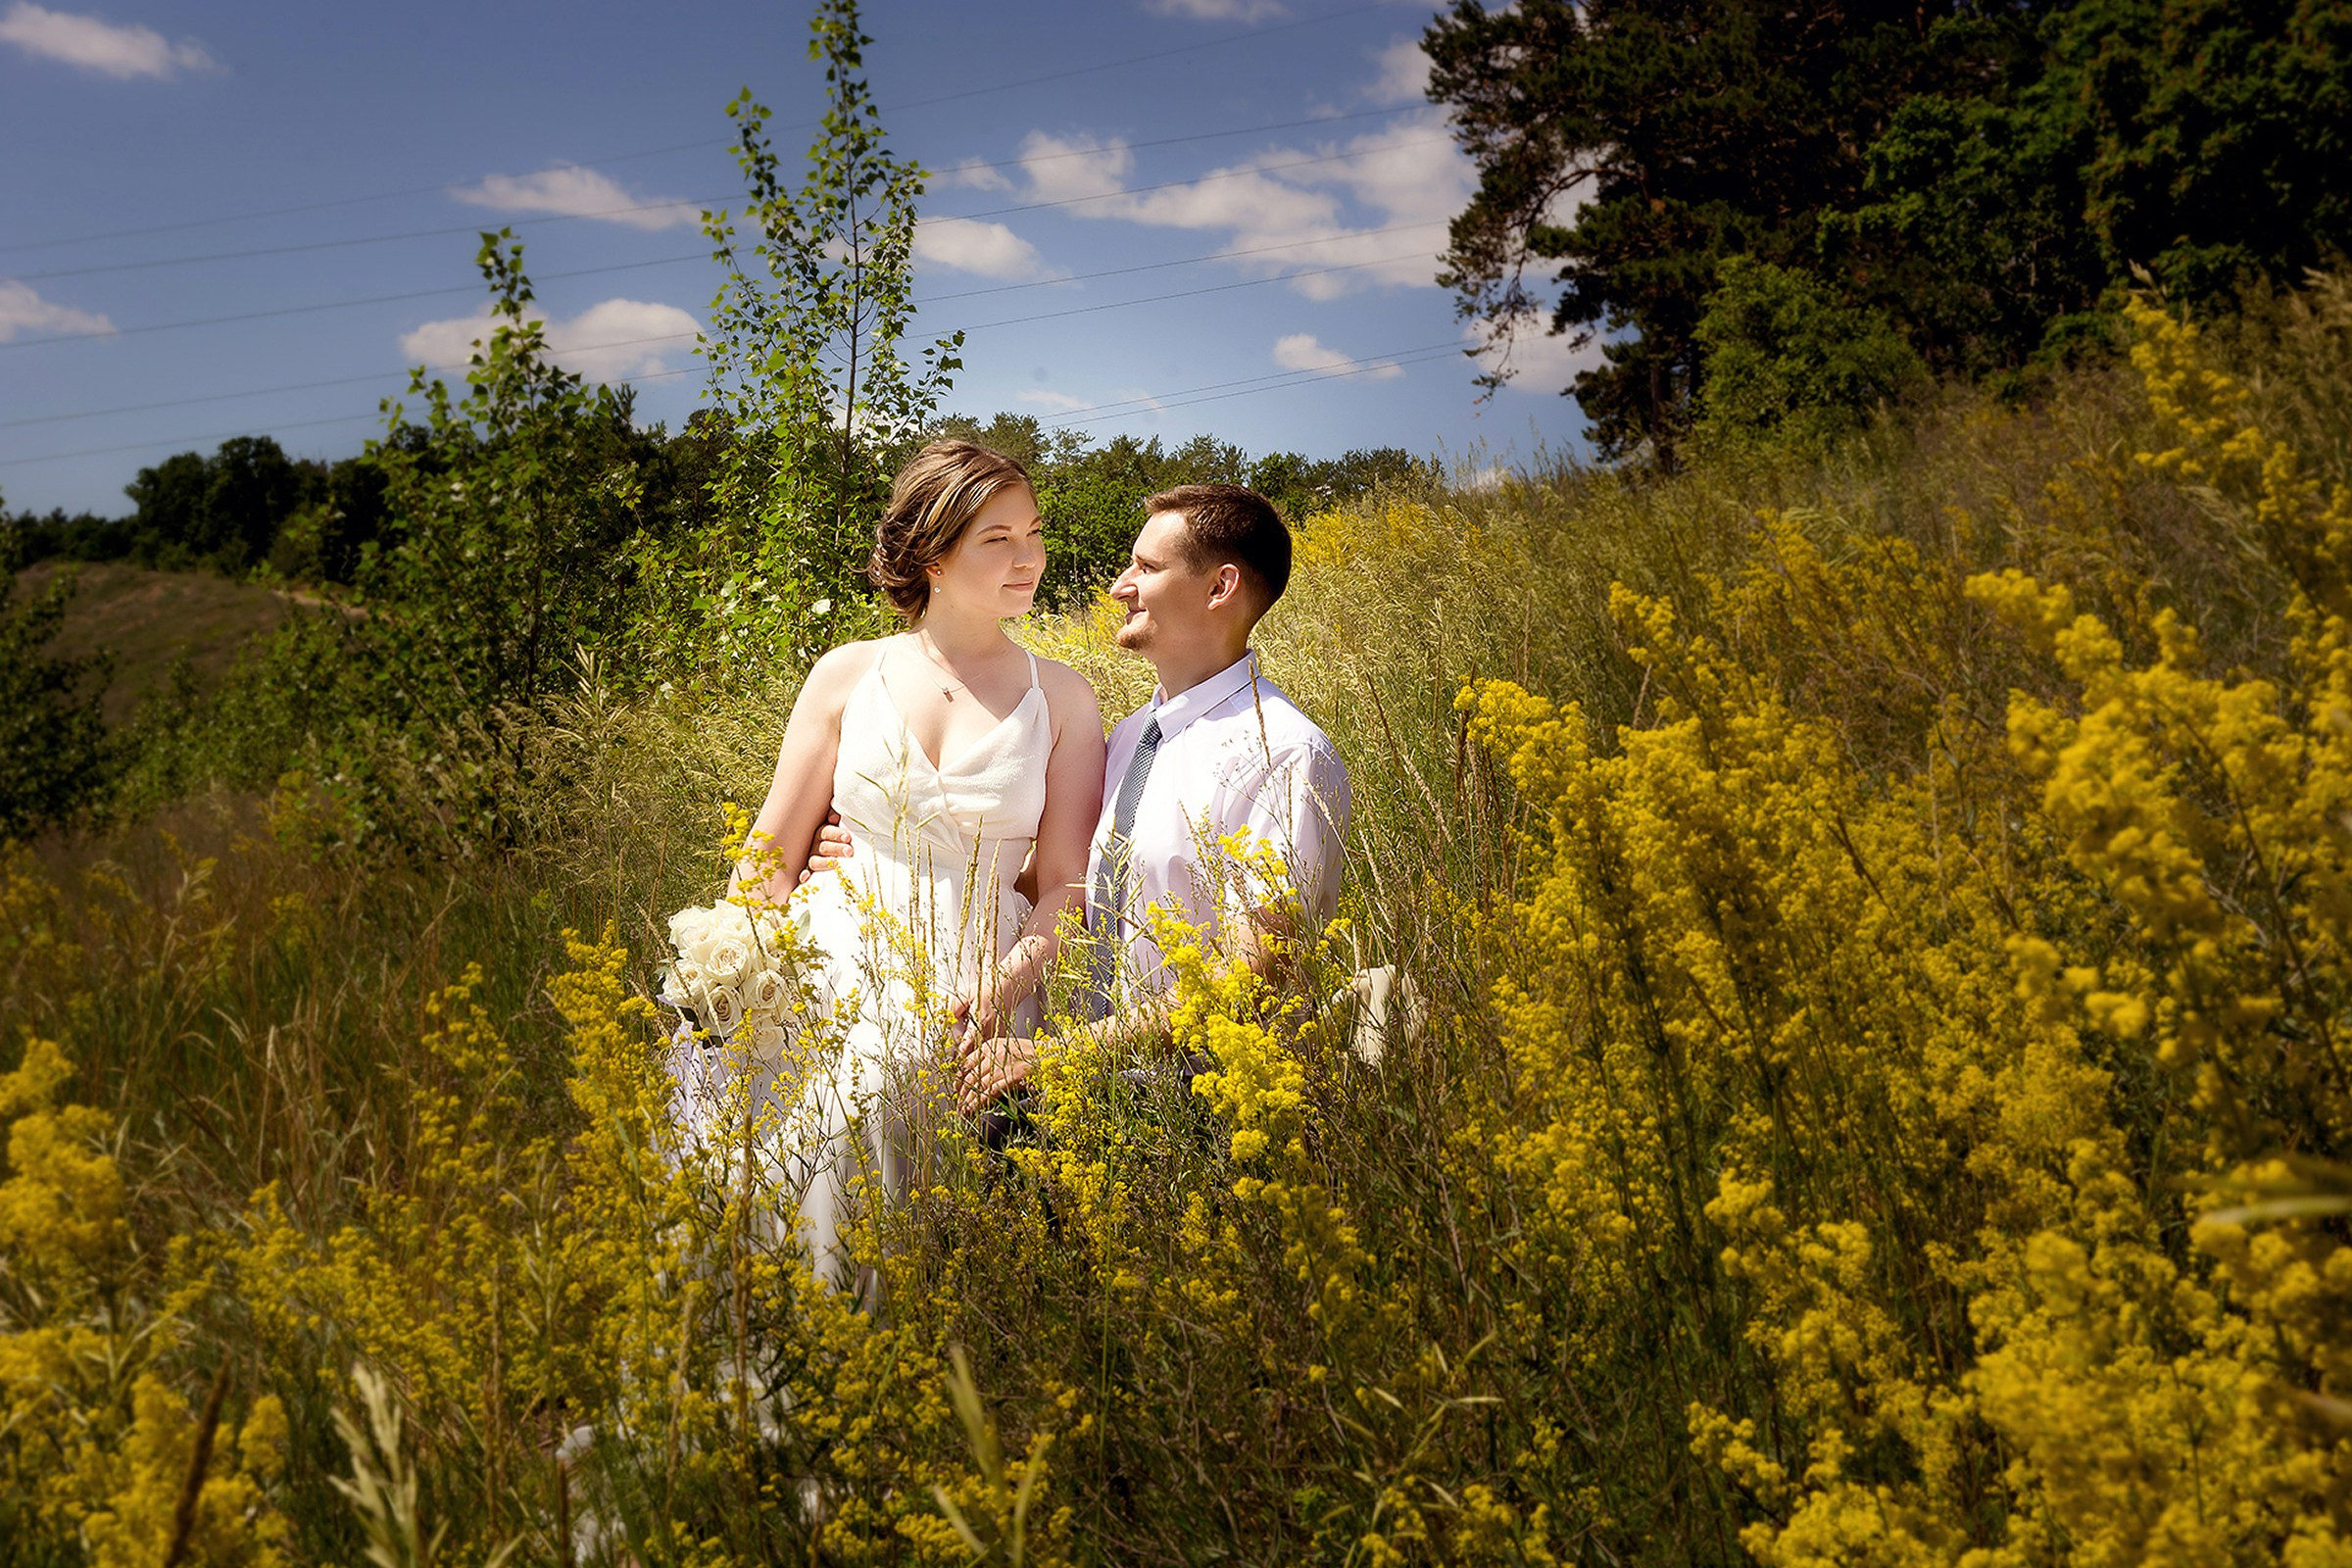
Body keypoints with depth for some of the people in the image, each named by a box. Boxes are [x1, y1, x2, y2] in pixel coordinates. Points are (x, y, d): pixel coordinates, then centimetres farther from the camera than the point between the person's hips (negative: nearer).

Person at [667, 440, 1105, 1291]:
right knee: (717, 1054, -27)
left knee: (879, 1073, -33)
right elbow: (773, 852, 11)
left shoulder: (1061, 696, 6)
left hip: (966, 987, -1)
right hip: (838, 953, 2)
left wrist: (1011, 979, -15)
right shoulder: (848, 675, 8)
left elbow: (1069, 880, 4)